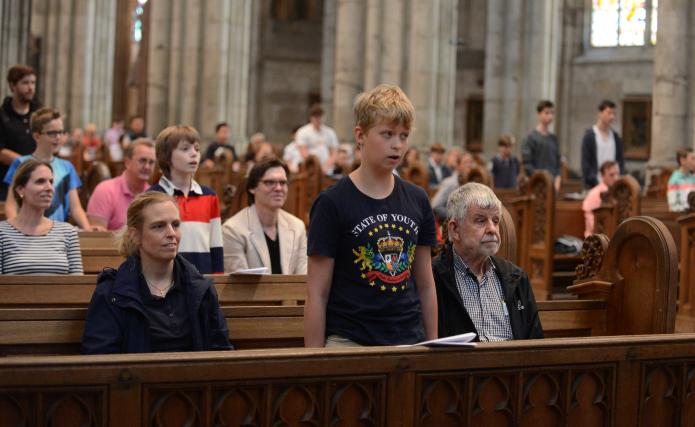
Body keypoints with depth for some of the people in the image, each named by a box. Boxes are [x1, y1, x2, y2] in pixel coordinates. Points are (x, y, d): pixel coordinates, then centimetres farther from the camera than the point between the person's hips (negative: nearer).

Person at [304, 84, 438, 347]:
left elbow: (426, 285, 14)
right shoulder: (332, 203, -6)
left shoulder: (417, 201, 8)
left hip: (410, 343, 4)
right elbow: (317, 294, -6)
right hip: (348, 343, -4)